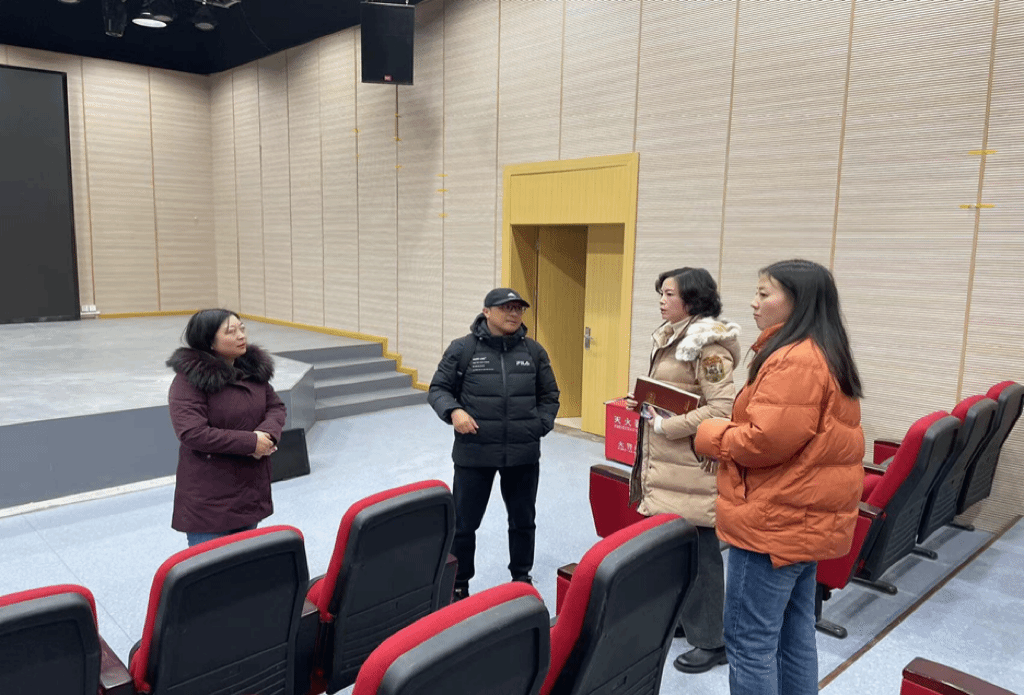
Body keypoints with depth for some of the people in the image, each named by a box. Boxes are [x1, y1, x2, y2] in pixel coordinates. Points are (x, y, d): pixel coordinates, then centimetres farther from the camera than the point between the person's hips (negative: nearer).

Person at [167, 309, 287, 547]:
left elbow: (276, 406, 9)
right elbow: (192, 433, -22)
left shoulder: (254, 368, 5)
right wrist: (251, 442, -21)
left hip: (251, 487, 6)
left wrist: (267, 433, -14)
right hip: (209, 495, -6)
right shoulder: (189, 378, -15)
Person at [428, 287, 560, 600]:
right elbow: (438, 389, 1)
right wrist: (453, 411, -17)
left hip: (524, 455, 3)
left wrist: (541, 425, 0)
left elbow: (549, 395, 14)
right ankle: (458, 583, 27)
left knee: (523, 520, 17)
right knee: (464, 522, 9)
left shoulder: (534, 351, 5)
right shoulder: (462, 349, -5)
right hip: (474, 453, -2)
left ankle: (521, 576, 38)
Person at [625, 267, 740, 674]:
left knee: (697, 550, 1)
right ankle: (674, 617, 34)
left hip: (691, 465, -9)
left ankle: (711, 641, 15)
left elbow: (722, 408, -22)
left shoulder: (708, 346, -16)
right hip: (664, 462, 9)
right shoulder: (669, 337, 12)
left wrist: (666, 426, -20)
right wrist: (644, 405, 7)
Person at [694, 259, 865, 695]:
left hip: (775, 523, -10)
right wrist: (729, 431, 4)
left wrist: (709, 436, -9)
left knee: (749, 641, 1)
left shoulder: (794, 360, -20)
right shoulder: (825, 355, 14)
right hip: (806, 518, 10)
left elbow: (767, 439, -26)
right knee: (795, 631, 20)